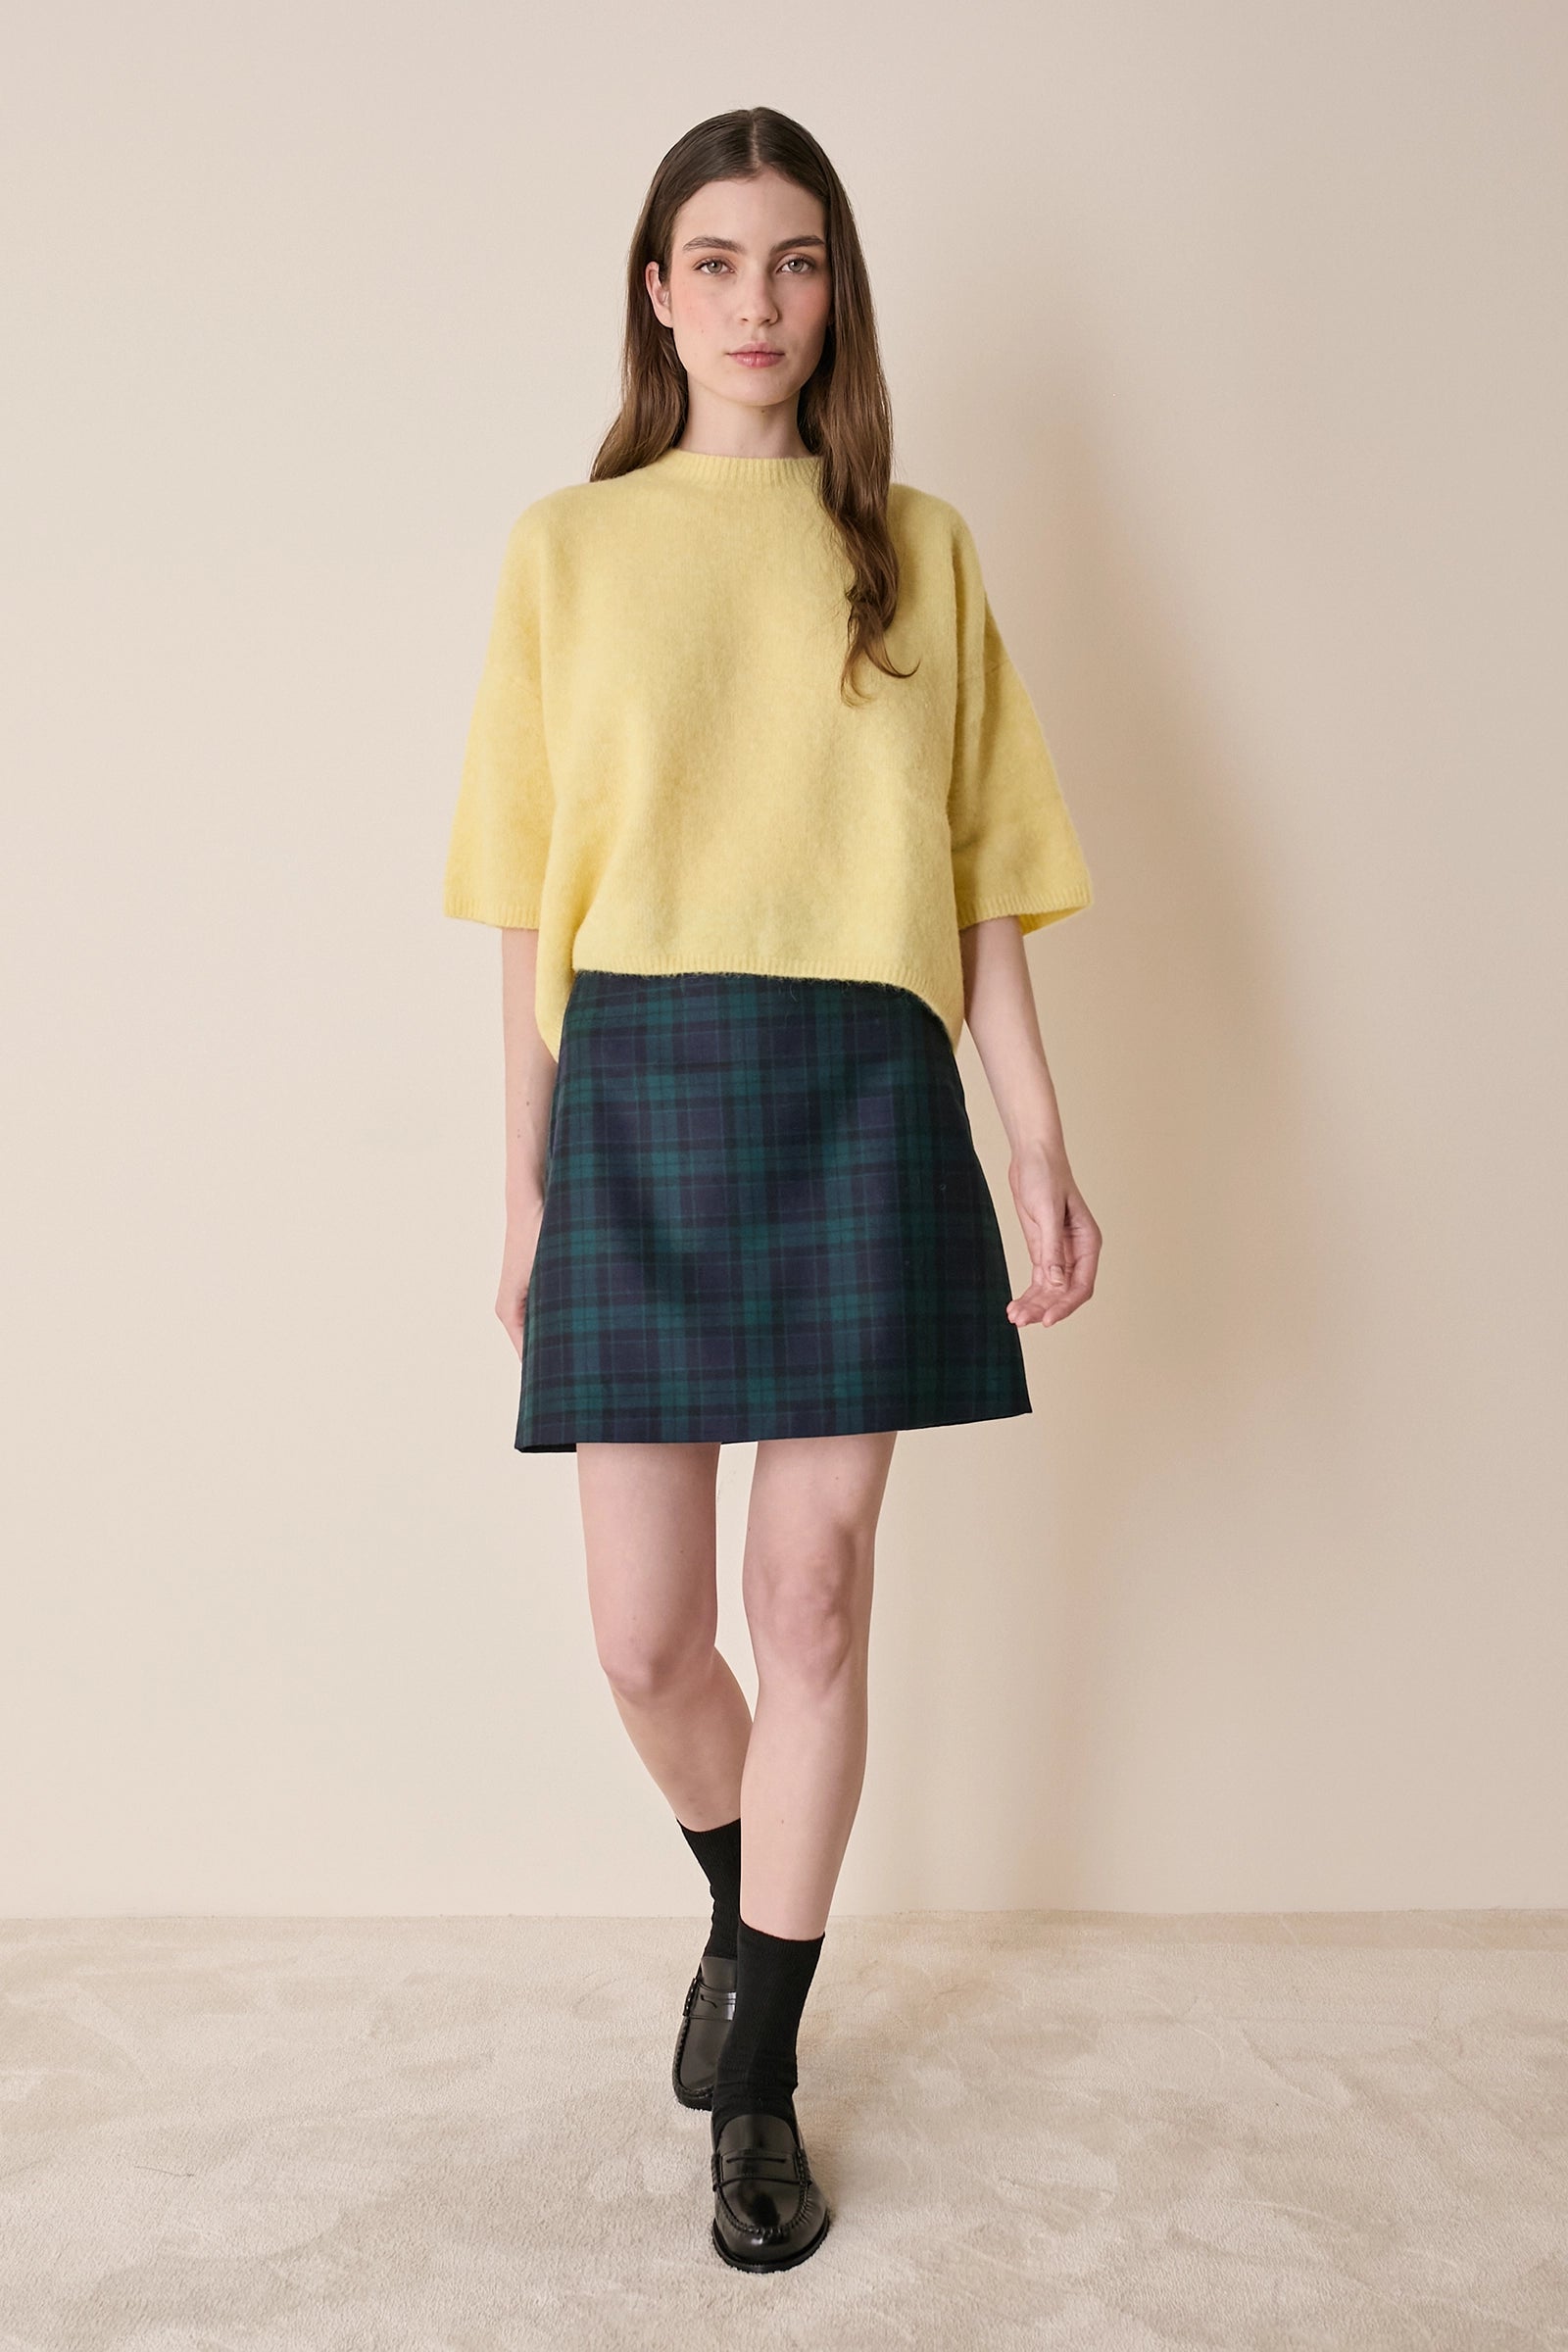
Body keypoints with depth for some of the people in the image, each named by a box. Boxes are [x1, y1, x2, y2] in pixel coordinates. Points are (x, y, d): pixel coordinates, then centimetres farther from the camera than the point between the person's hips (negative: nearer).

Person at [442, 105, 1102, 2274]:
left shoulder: (917, 549, 11)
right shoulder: (568, 548, 10)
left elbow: (977, 870, 8)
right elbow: (533, 898, 8)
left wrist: (1038, 1137, 1)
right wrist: (524, 1175, 5)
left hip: (859, 1095, 0)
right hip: (638, 1095, 0)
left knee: (814, 1598, 3)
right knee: (647, 1641, 3)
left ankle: (757, 2075, 22)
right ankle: (742, 1899, 38)